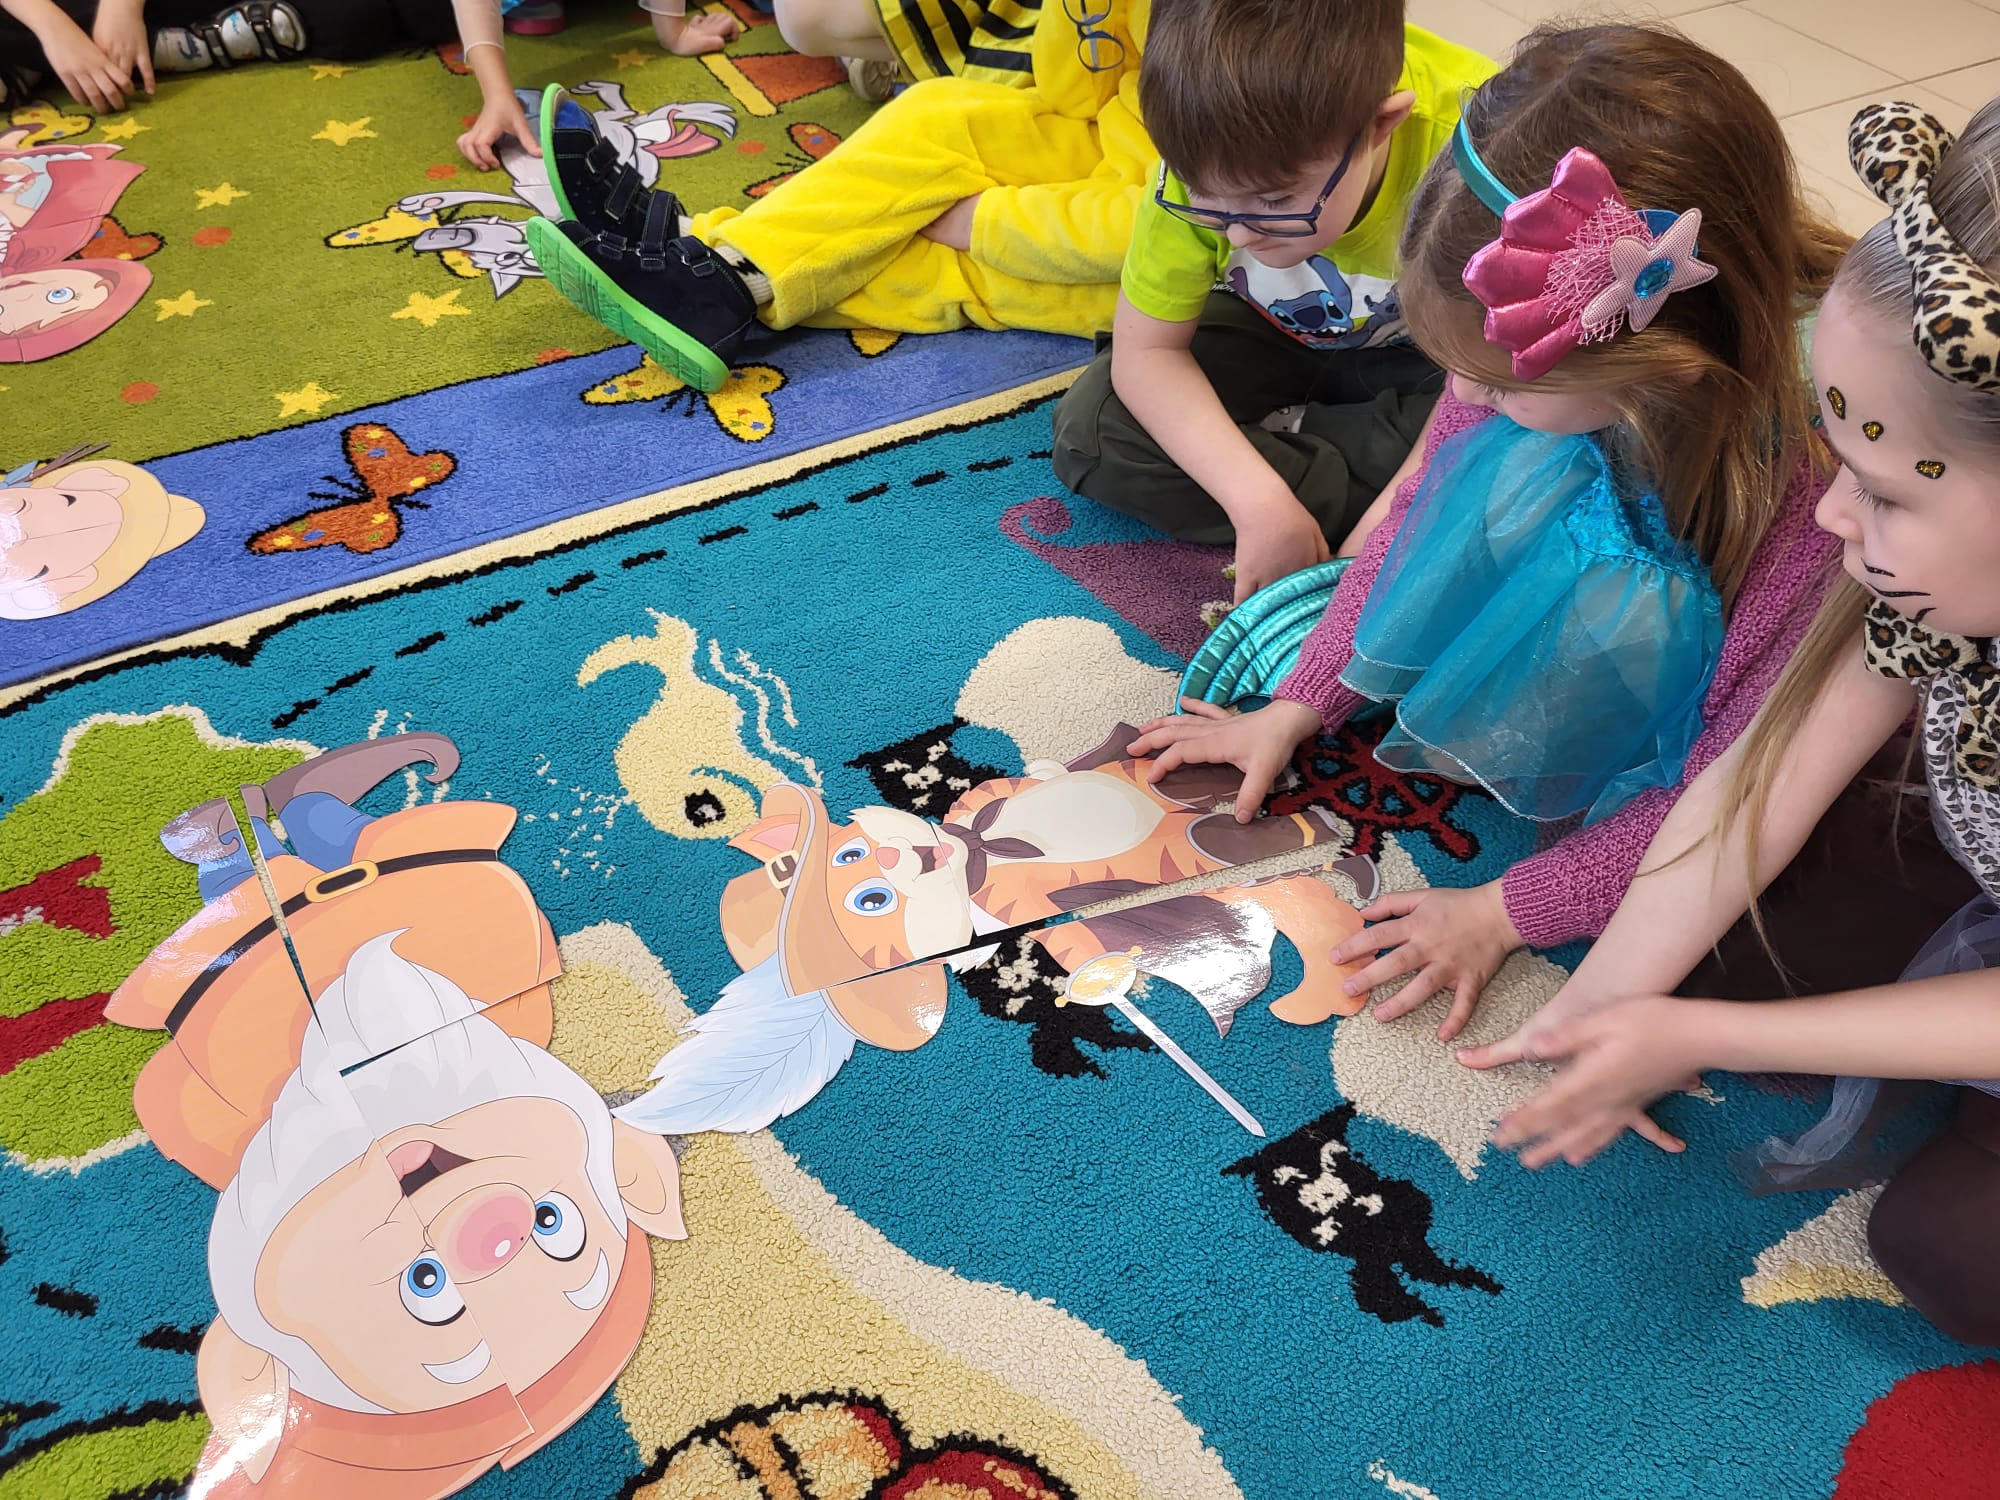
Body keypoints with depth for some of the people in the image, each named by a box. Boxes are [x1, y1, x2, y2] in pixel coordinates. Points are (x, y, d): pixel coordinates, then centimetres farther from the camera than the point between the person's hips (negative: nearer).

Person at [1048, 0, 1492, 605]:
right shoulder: (1205, 161, -30)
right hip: (1267, 334, 2)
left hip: (1420, 354, -1)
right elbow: (1144, 350, -21)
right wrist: (1258, 500, -34)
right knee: (1090, 430, -21)